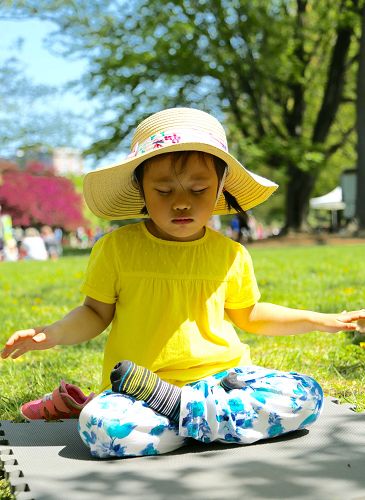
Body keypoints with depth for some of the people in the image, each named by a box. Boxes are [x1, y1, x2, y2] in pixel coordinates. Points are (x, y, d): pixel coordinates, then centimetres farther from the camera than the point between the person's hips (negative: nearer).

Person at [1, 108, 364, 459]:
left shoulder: (231, 255, 7)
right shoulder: (116, 248, 0)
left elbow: (248, 315, 22)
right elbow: (96, 313, 9)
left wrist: (320, 320, 18)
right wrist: (52, 334, -10)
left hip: (221, 375, 3)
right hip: (135, 384, -3)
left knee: (307, 395, -21)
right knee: (99, 425, -35)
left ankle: (171, 406, -22)